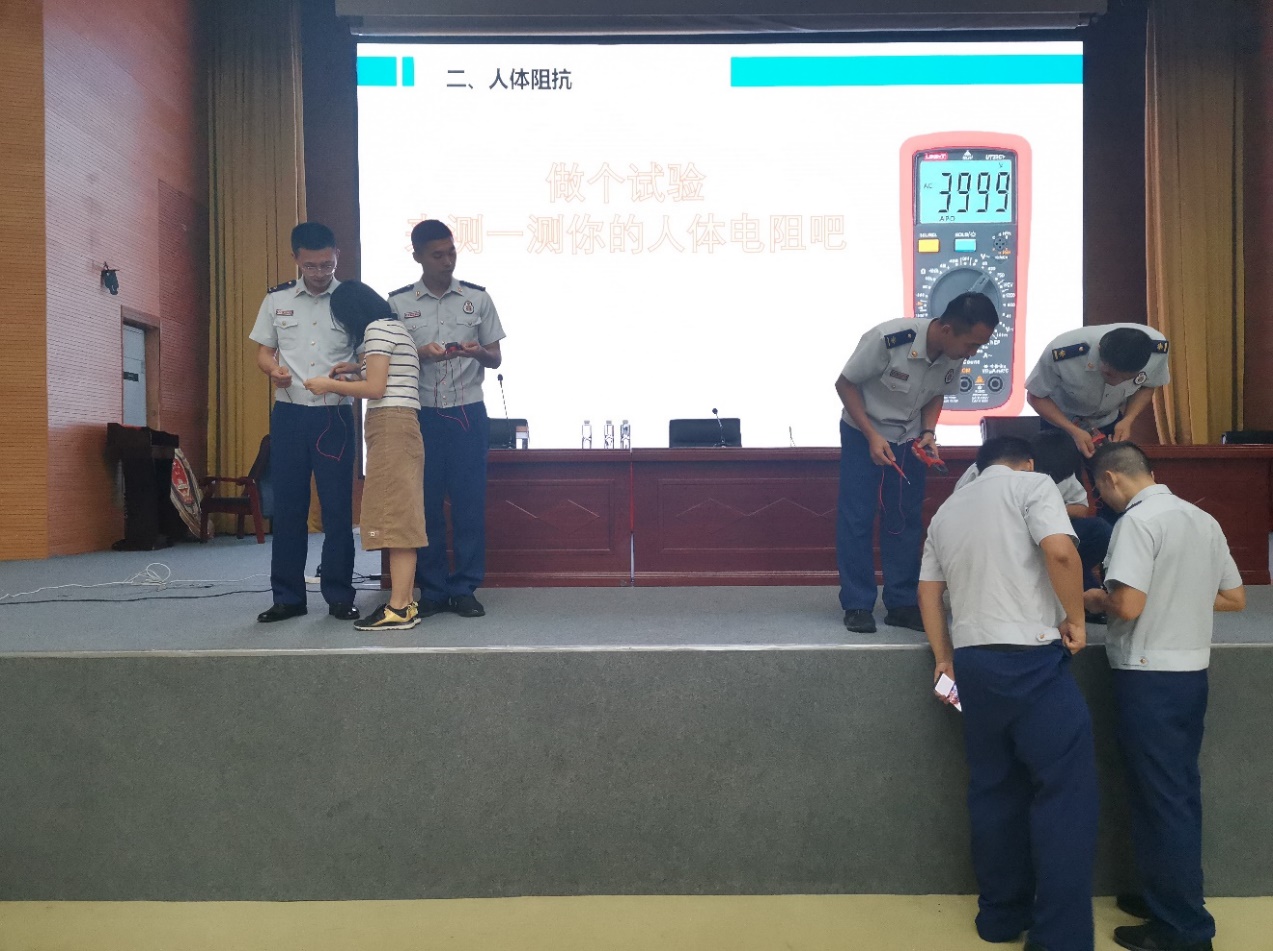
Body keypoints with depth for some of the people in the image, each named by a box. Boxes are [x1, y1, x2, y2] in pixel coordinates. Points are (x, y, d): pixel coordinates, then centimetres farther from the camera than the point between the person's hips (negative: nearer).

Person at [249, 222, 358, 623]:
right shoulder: (277, 299, 8)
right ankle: (288, 597, 14)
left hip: (335, 414, -2)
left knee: (338, 508, -1)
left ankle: (339, 596, 10)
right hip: (289, 413, 2)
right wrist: (273, 370, -9)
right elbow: (263, 351, 13)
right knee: (287, 507, 5)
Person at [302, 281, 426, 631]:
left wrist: (330, 385, -4)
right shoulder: (396, 327, 23)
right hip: (399, 426, 10)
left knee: (394, 514, -11)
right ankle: (405, 602, 8)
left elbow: (376, 389, -13)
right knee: (402, 514, 6)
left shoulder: (377, 328, -6)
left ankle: (398, 609, -11)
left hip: (390, 426, -10)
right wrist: (357, 372, 17)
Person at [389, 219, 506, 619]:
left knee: (469, 502, 0)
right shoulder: (397, 303, 4)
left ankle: (465, 589, 10)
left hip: (468, 413, 0)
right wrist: (420, 354, -13)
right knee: (425, 503, 3)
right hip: (420, 414, 0)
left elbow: (495, 358, 9)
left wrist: (477, 352, -14)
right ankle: (431, 590, 13)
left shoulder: (477, 298, 6)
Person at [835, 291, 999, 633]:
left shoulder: (953, 356, -13)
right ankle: (857, 605, 2)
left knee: (906, 519, 3)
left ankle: (902, 604, 11)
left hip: (909, 439, 5)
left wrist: (928, 432, -12)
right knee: (857, 518, -6)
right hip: (863, 433, -5)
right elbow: (845, 384, -19)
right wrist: (872, 436, -24)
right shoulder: (887, 339, -31)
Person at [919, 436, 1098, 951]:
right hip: (1031, 657, -6)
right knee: (1065, 789, 2)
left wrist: (944, 658, 21)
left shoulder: (946, 510, 17)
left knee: (995, 789, 15)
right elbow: (1060, 551, -17)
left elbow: (928, 590, 17)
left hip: (972, 659, 6)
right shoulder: (1032, 484, -1)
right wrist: (1075, 619, -5)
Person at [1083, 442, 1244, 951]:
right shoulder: (1203, 519, 9)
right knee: (1179, 793, 17)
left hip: (1150, 676, -8)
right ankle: (1169, 898, 31)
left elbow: (1128, 606, -23)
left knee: (1159, 798, 2)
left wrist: (1096, 600, -3)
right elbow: (1235, 598, 15)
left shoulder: (1137, 520, -16)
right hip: (1192, 672, 8)